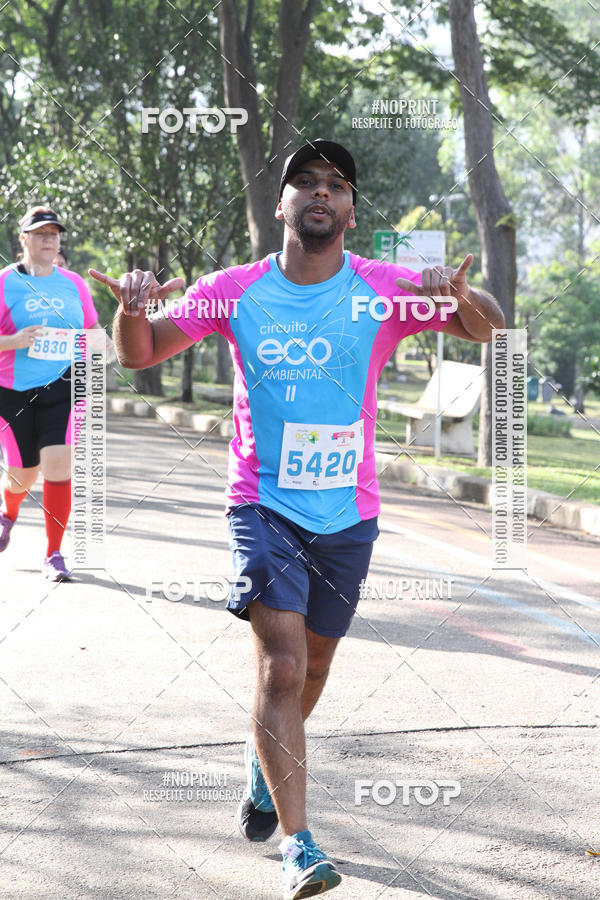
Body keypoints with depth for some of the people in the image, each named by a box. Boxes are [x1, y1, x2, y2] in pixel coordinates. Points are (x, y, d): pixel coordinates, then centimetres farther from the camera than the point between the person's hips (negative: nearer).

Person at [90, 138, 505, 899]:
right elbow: (138, 355, 0)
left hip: (348, 513, 2)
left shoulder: (383, 290, -6)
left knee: (312, 664, 17)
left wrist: (462, 298, -34)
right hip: (263, 503, -2)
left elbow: (487, 330, -10)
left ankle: (265, 766, 48)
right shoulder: (235, 292, -5)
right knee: (281, 663, -17)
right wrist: (131, 308, -23)